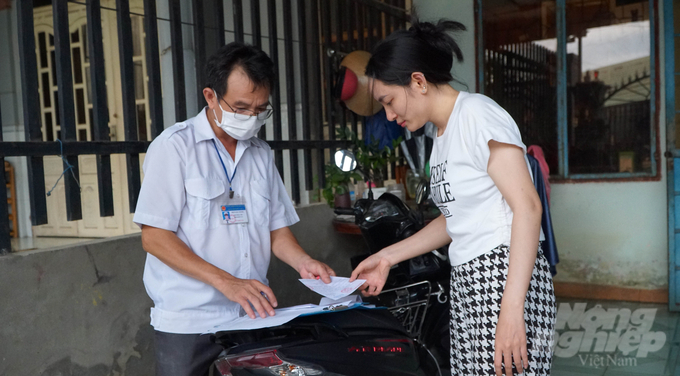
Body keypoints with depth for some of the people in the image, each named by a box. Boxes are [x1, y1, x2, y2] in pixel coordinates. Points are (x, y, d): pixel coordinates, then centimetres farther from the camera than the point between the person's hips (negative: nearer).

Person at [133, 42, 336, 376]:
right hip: (188, 323, -4)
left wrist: (302, 262, -9)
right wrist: (226, 282, -22)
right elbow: (154, 237, -13)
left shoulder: (261, 153, 9)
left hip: (251, 317, 5)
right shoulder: (175, 146, -8)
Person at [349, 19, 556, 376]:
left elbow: (527, 207, -17)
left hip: (507, 277, -8)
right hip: (466, 283, 8)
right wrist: (388, 257, 19)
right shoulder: (443, 135, 16)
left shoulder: (476, 113, -10)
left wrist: (511, 311, -23)